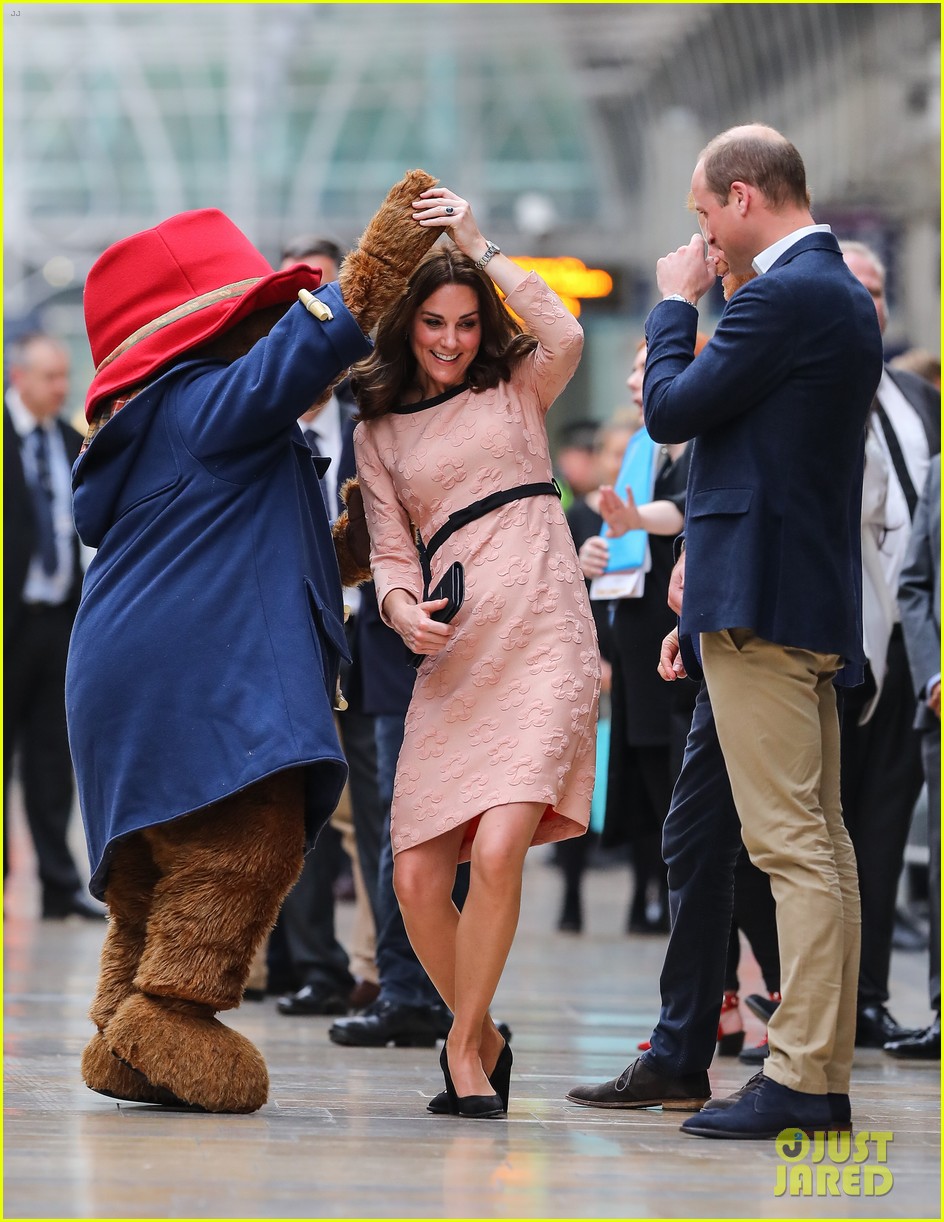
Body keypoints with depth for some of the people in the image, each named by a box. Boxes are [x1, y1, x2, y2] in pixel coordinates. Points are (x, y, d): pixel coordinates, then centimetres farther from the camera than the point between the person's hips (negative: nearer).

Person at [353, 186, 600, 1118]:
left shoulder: (517, 389, 14)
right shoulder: (379, 431, 19)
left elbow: (565, 334, -8)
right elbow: (390, 550, 15)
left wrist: (479, 247, -3)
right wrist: (402, 609, -7)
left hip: (544, 640, -3)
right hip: (452, 656, 3)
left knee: (497, 851, -20)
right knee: (417, 880, -7)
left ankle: (466, 1043, -2)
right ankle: (482, 1037, 18)